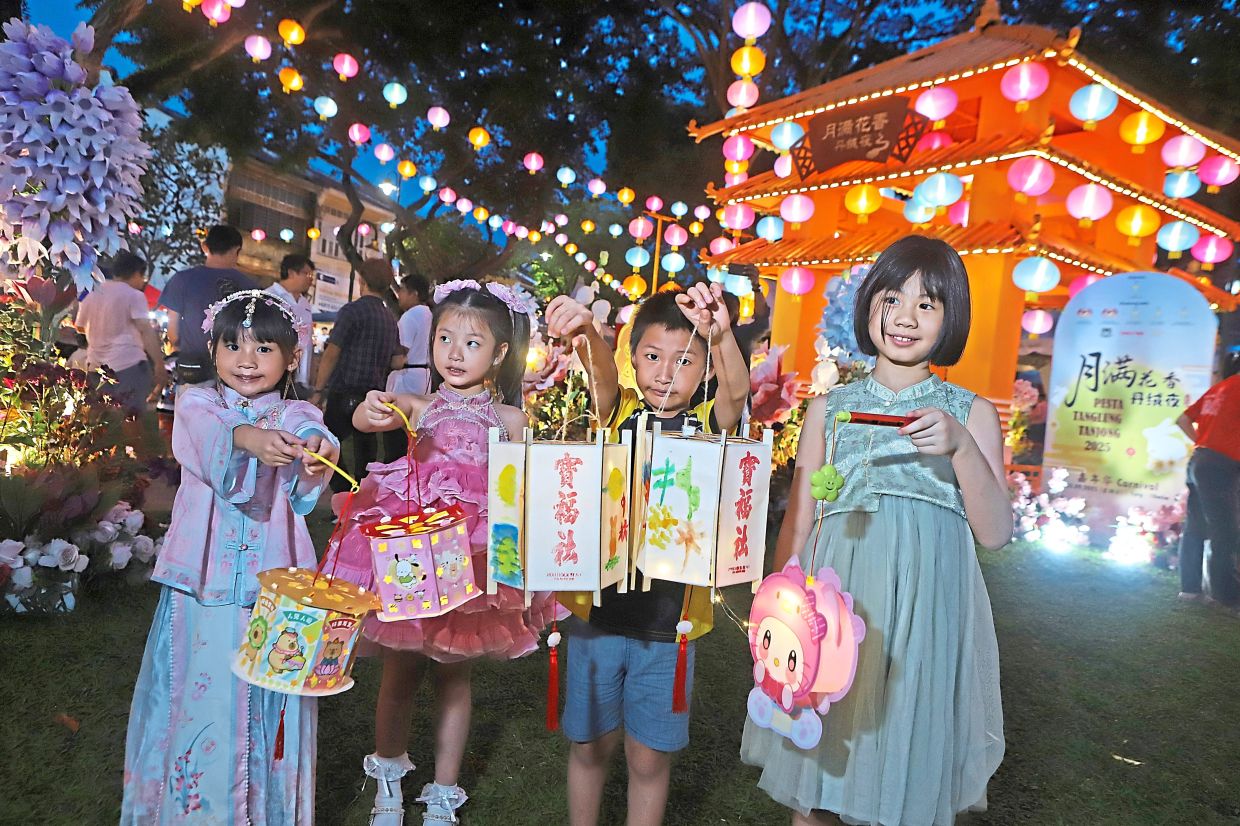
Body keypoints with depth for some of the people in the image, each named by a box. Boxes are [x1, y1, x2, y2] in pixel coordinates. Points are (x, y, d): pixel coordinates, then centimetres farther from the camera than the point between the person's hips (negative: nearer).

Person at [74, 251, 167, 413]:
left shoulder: (91, 294, 14)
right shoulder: (134, 295, -5)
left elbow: (80, 326, 27)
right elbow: (146, 331, -15)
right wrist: (160, 365, -19)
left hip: (96, 367, 7)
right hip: (128, 366, -6)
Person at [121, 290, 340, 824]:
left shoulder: (295, 416, 5)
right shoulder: (196, 404, 5)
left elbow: (312, 439, -20)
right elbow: (207, 434, -20)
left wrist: (318, 454, -44)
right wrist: (246, 437, -42)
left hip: (273, 582, 0)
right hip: (203, 580, 0)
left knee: (267, 701, 7)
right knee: (195, 692, 6)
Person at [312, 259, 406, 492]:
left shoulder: (352, 311, -8)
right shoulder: (390, 319, 13)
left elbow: (331, 354, -11)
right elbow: (398, 361, 13)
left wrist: (318, 391, -7)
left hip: (345, 394, -7)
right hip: (374, 396, 7)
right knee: (365, 452, 13)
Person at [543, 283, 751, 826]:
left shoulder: (708, 426, -2)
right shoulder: (620, 412, 0)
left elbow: (737, 389, -22)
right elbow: (603, 372, -21)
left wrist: (721, 335, -43)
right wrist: (586, 331, -43)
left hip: (667, 621, -1)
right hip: (598, 609, 1)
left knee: (649, 757, 13)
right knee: (589, 745, 17)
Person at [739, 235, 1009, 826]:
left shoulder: (971, 413, 4)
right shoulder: (828, 408, 5)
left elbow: (996, 533, -2)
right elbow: (796, 524, 8)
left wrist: (963, 447, -17)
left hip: (926, 618, 0)